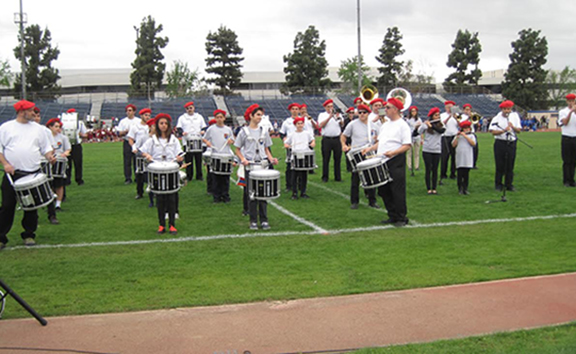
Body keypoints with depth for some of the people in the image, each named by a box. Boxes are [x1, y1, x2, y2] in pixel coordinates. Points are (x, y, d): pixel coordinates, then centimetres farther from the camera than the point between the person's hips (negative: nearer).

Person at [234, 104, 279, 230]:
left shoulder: (264, 131, 10)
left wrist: (271, 158, -2)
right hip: (249, 166, -3)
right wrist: (243, 159, -15)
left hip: (263, 165, 3)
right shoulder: (244, 131, 0)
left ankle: (264, 220, 8)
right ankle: (253, 221, 8)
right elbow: (237, 150, 3)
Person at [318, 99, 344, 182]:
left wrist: (339, 118, -20)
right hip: (326, 139, -2)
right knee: (326, 159, 0)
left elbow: (342, 124, 0)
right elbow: (321, 125, -9)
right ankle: (325, 177, 7)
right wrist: (329, 117, -15)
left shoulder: (338, 114, 13)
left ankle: (338, 177, 11)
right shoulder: (322, 115, 8)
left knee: (338, 158, 4)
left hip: (337, 139, 2)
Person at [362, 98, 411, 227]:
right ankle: (392, 216, 22)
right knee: (384, 190, 11)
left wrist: (393, 152, -27)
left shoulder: (402, 125, -7)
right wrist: (370, 148, 9)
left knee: (397, 191, -5)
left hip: (396, 162, -8)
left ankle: (402, 218, 6)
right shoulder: (386, 125, 17)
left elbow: (407, 145, -14)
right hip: (383, 162, 8)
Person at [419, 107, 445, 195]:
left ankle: (434, 189, 10)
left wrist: (432, 126, -22)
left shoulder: (441, 125, 6)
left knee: (435, 170, 4)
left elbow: (442, 131, -15)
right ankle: (429, 189, 5)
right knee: (428, 170, 0)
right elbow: (419, 131, -15)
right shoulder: (426, 124, -1)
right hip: (427, 150, -2)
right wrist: (425, 124, -30)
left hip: (437, 151, 2)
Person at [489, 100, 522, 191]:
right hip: (500, 143, -3)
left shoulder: (515, 116, 7)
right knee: (500, 165, 0)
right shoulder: (497, 118, -4)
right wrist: (503, 131, -25)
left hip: (511, 143, 3)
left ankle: (509, 184, 14)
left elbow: (519, 130, 5)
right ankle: (498, 185, 10)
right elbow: (493, 132, -12)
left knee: (510, 166, 5)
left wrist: (513, 127, -14)